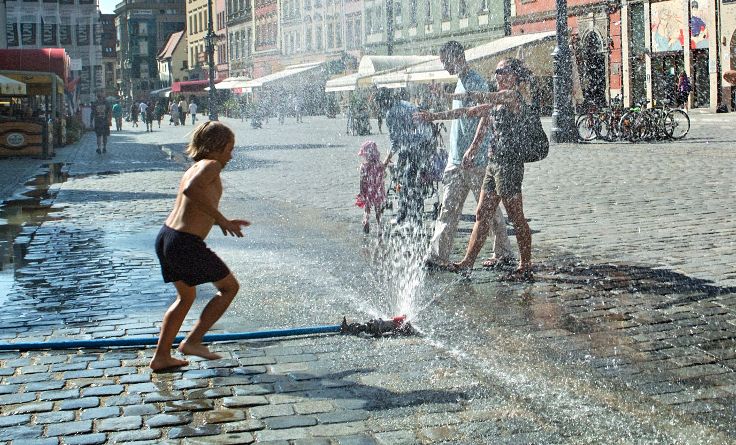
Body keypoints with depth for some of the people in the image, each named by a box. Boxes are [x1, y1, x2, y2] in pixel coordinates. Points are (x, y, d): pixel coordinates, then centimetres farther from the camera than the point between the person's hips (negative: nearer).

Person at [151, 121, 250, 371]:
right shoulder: (211, 165, -9)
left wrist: (224, 222, 30)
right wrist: (221, 219, -23)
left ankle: (161, 356, 25)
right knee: (230, 287, 9)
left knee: (186, 297, 25)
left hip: (165, 238, 9)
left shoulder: (194, 169, 19)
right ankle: (192, 342, 9)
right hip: (186, 245, -9)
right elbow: (191, 190, -31)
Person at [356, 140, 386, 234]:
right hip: (378, 193, 2)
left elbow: (363, 182, -11)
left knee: (367, 211, 16)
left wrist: (362, 194, -4)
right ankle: (380, 229, 13)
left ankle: (366, 228, 16)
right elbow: (381, 181, 0)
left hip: (368, 192, -2)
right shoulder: (380, 165, -8)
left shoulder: (364, 166, -15)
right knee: (378, 211, 13)